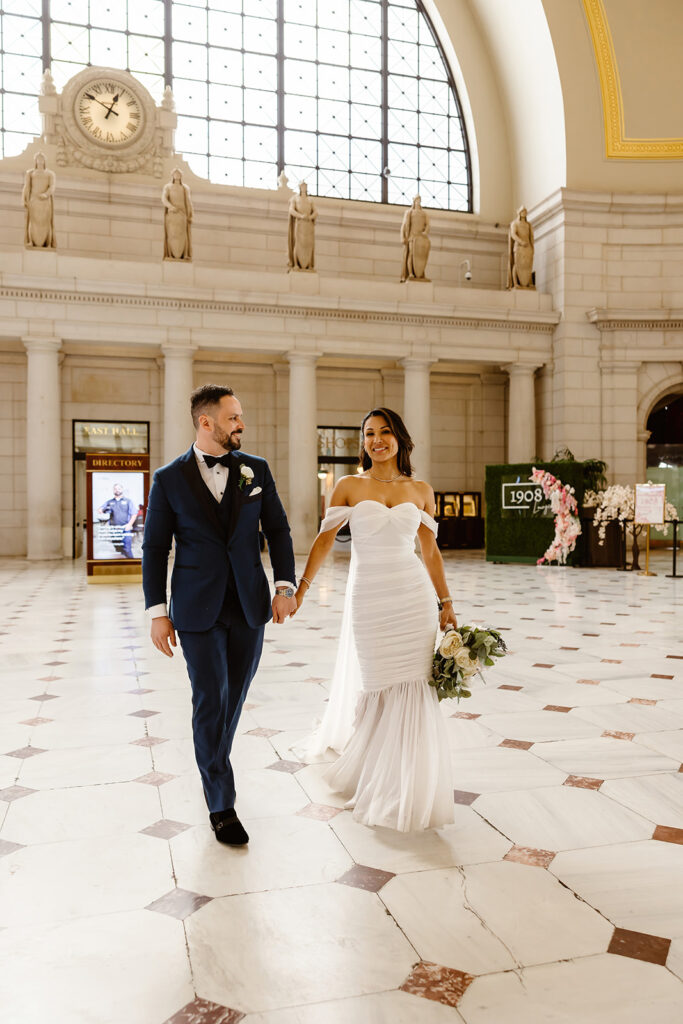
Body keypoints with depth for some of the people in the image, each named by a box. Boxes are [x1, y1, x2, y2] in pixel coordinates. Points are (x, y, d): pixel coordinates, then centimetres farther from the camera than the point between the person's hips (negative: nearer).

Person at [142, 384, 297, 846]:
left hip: (250, 605, 3)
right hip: (197, 609, -3)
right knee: (210, 700, -1)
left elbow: (278, 530, 7)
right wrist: (158, 612, -4)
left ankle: (212, 765, 39)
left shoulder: (257, 470, 3)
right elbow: (155, 549, 0)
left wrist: (286, 586, -4)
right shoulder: (169, 479, -3)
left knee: (234, 697, 13)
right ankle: (221, 804, 12)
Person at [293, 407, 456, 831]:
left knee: (412, 688, 0)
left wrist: (446, 602, 7)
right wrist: (300, 588, -4)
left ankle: (409, 789, 17)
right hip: (368, 598, -1)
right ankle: (377, 784, 34)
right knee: (376, 688, 7)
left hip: (414, 598, 1)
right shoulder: (350, 486, 1)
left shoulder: (421, 491, 5)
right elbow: (325, 540, 1)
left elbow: (430, 550, 10)